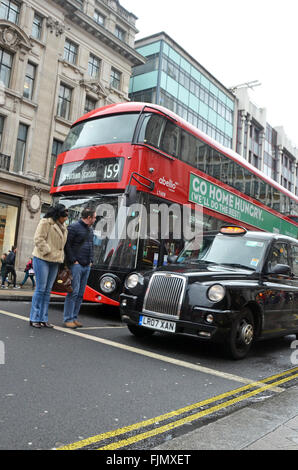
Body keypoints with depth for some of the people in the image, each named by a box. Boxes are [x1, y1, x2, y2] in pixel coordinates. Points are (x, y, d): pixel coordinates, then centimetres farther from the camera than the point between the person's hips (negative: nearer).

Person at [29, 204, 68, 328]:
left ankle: (43, 319, 12)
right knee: (40, 289, -5)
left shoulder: (63, 227, 16)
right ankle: (34, 318, 4)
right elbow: (39, 239, -13)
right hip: (42, 259, -7)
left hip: (54, 262, 7)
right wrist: (48, 252, -16)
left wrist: (61, 258, 10)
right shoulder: (46, 222, -7)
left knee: (48, 290, 7)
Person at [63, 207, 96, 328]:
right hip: (76, 265, -8)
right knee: (73, 292, -8)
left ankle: (74, 318, 15)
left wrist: (91, 260, 14)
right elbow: (67, 245, -12)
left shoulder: (90, 230, 17)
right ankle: (68, 319, -1)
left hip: (87, 266, 8)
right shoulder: (74, 227, -8)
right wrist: (73, 260, -14)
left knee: (80, 294, 8)